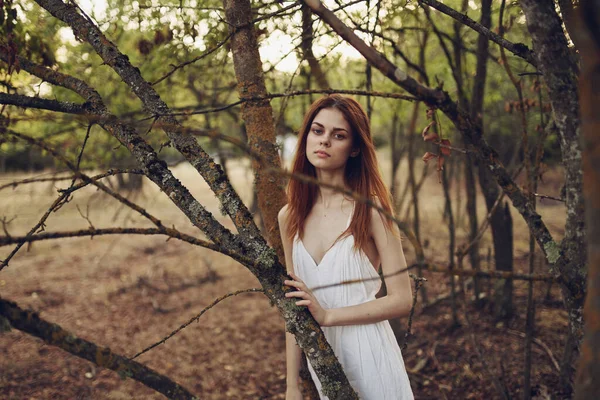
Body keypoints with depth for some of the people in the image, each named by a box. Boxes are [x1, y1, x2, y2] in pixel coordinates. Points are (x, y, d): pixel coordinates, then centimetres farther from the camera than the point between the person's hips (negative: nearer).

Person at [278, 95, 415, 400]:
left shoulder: (370, 210, -12)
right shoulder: (290, 217, 0)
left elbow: (401, 301, -13)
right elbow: (295, 306, 4)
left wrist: (327, 314, -17)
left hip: (369, 357, -4)